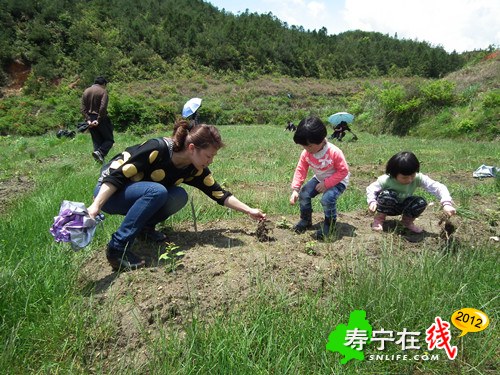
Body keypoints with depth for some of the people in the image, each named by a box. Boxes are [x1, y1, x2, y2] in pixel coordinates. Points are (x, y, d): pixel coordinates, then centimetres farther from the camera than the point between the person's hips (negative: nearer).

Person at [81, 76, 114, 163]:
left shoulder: (86, 91, 12)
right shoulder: (103, 91, -6)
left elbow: (82, 108, 5)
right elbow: (103, 107, -19)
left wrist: (88, 120, -1)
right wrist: (99, 120, -16)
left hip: (91, 119, 6)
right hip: (101, 119, -6)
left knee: (96, 140, 12)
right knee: (109, 139, 2)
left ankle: (99, 159, 6)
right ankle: (100, 152, -22)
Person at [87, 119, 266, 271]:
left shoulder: (195, 170, -10)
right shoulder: (158, 149, -30)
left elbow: (219, 194, -1)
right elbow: (116, 176, -28)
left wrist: (249, 210, -2)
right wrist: (95, 206, -35)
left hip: (139, 194, 6)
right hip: (108, 191, -6)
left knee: (179, 197, -19)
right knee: (157, 191, -34)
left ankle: (144, 227, 2)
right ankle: (117, 249, -27)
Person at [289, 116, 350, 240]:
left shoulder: (334, 152, -31)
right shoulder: (306, 153, -15)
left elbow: (343, 171, -23)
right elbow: (300, 170, -9)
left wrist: (326, 184, -29)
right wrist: (295, 189, -20)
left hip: (337, 181, -6)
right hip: (319, 179, 6)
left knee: (327, 198, -32)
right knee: (303, 193, -11)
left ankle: (329, 224, -2)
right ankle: (306, 220, 15)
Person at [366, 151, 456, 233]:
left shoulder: (418, 178, -25)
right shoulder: (386, 180, -29)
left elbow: (438, 187, -29)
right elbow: (371, 188, -15)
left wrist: (446, 204, -43)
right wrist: (372, 202, -33)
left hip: (403, 207, 3)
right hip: (388, 207, -3)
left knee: (421, 202, -25)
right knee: (387, 194, -36)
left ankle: (407, 221, 5)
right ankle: (379, 218, -9)